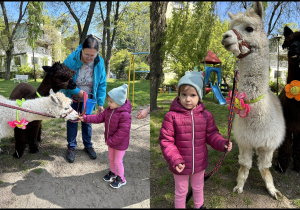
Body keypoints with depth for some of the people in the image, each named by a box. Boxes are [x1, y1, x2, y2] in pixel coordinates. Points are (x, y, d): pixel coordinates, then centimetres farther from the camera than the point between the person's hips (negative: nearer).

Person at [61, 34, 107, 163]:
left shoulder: (100, 62, -19)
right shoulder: (72, 59, -26)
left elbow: (102, 84, -10)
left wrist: (100, 103, -12)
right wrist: (77, 91, -25)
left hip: (88, 98, 1)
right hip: (72, 98, -1)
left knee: (87, 122, 16)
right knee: (72, 122, 12)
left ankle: (88, 145, 36)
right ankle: (71, 147, 31)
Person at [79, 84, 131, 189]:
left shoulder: (125, 115, -32)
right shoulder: (109, 110, -6)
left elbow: (122, 132, -30)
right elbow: (99, 117, 2)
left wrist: (110, 141, -23)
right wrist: (86, 118, -6)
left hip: (120, 144, -8)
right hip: (111, 141, 8)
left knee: (118, 161, 8)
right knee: (111, 158, 24)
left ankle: (121, 179, 31)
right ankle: (113, 172, 50)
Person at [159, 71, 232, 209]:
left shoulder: (206, 115, -10)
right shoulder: (171, 116, -21)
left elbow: (212, 135, 0)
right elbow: (165, 141, -18)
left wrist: (222, 144, -19)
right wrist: (175, 160, -26)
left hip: (200, 164, 4)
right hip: (181, 165, -4)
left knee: (198, 188, 31)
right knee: (181, 192, 21)